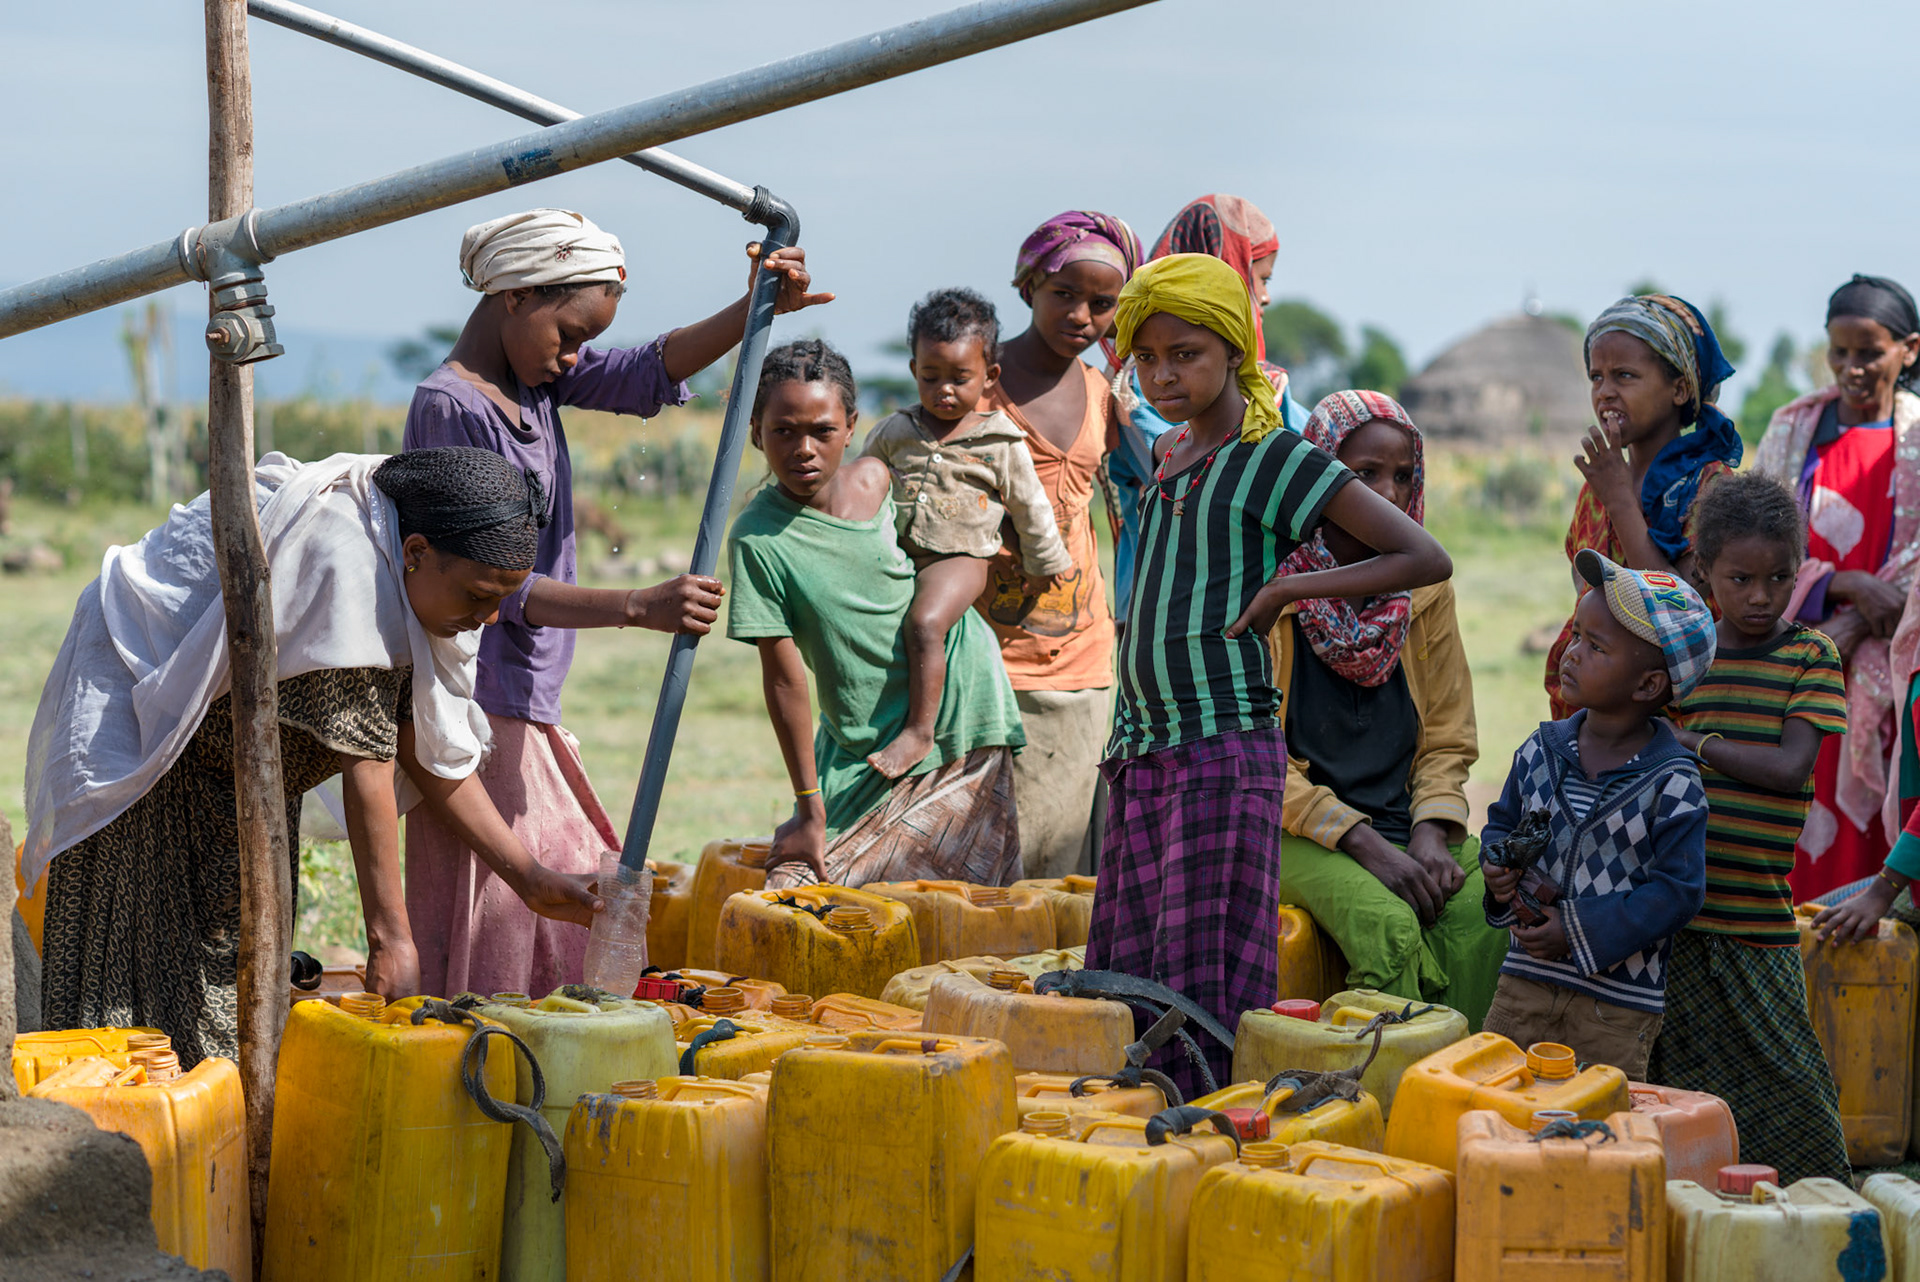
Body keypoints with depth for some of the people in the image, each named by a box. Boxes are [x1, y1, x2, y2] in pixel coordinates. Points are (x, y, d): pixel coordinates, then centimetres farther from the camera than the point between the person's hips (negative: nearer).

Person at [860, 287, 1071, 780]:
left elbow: (1031, 510, 9)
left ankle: (919, 731, -28)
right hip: (895, 552, 6)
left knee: (925, 622, -29)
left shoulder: (1003, 443, -1)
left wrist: (1044, 564, 16)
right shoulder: (895, 431, 8)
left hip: (958, 558, -6)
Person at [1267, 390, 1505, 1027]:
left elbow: (1449, 739, 13)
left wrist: (1430, 833, -7)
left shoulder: (1425, 591, 11)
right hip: (1304, 829, -4)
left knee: (1487, 913, -27)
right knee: (1388, 928, -33)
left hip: (1407, 822, 4)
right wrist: (1363, 843, -16)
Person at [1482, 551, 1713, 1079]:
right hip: (1525, 979, 5)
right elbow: (1502, 822, 18)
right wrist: (1498, 868, -6)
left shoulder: (1672, 783, -13)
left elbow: (1679, 890, -14)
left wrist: (1580, 930, -17)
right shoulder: (1541, 750, 3)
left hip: (1618, 1004, -4)